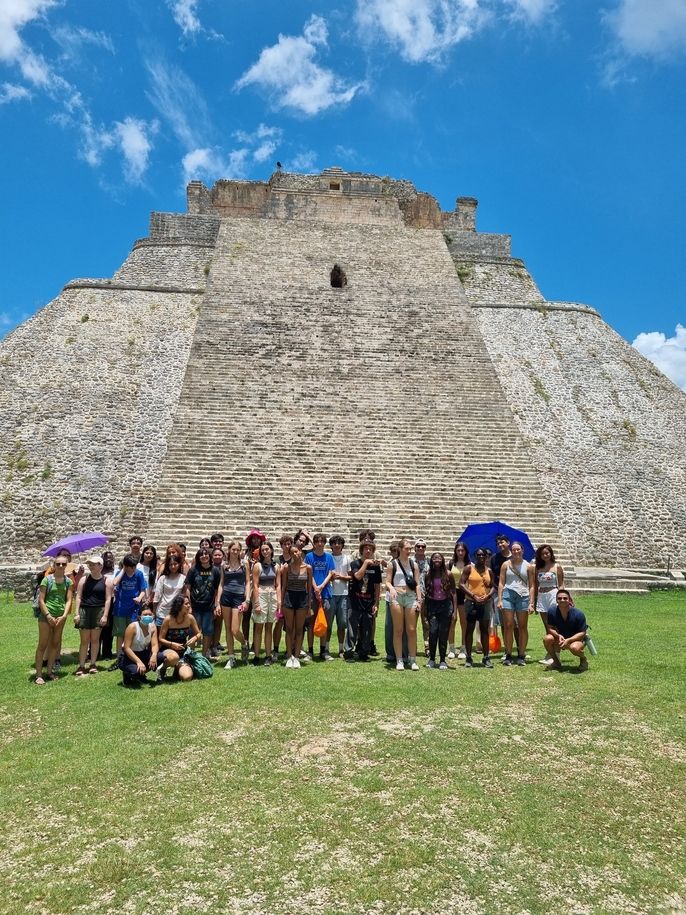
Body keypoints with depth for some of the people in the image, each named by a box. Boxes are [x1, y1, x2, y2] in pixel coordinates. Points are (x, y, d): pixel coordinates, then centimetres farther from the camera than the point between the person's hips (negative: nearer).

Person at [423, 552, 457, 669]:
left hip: (445, 605, -1)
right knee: (433, 631, -9)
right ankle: (431, 659, 6)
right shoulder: (428, 574, 3)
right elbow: (425, 592, 8)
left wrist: (454, 610, -2)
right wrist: (424, 608, 5)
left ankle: (442, 660, 11)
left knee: (443, 633, 0)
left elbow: (454, 593, 2)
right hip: (432, 605, 1)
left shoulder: (448, 574, -1)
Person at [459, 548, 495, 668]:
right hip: (471, 602, -3)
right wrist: (473, 596, -14)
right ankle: (468, 658, 7)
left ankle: (486, 658, 11)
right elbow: (461, 583, -7)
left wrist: (487, 596, -9)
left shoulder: (489, 571, 12)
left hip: (485, 603, 3)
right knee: (470, 629, 1)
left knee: (484, 630, 6)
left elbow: (492, 586, 11)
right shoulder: (469, 568, -1)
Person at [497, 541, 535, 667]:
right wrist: (499, 600, -1)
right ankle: (508, 655, 6)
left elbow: (531, 586, 7)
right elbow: (501, 583, 7)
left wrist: (531, 603, -2)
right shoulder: (506, 564, 9)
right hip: (508, 595, 0)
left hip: (523, 596, 0)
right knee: (508, 626, -2)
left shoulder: (528, 566, 9)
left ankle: (521, 656, 10)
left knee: (523, 627, 3)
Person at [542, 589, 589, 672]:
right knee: (547, 639, -27)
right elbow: (550, 628, -6)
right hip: (560, 638, 3)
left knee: (574, 647, -39)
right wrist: (558, 636, -27)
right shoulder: (552, 611, -14)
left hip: (576, 639, -3)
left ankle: (583, 659, 1)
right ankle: (556, 661, 1)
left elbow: (582, 633, -17)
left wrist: (568, 640, -30)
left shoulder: (578, 614, -21)